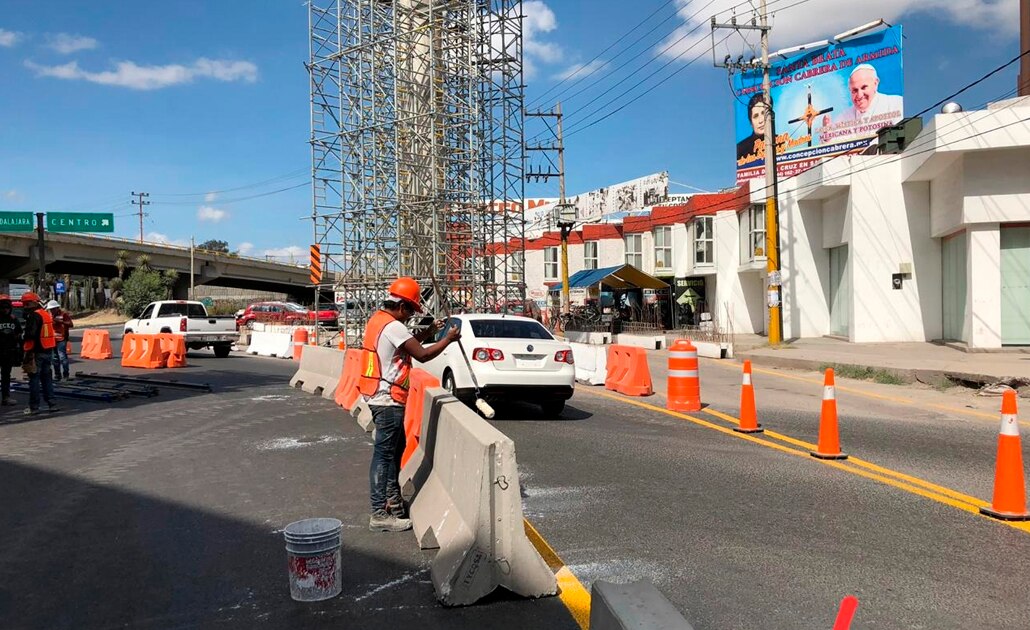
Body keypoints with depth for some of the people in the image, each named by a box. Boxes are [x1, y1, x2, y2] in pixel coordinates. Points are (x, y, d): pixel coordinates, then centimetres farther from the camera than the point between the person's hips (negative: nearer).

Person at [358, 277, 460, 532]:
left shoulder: (378, 320, 13)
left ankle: (393, 500, 31)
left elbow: (408, 345, 22)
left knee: (395, 448, 20)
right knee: (384, 454, -7)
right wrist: (448, 339, -7)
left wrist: (429, 332, 11)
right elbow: (422, 355, -20)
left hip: (379, 396, 11)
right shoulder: (393, 327, -19)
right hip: (388, 399, -11)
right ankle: (379, 514, -2)